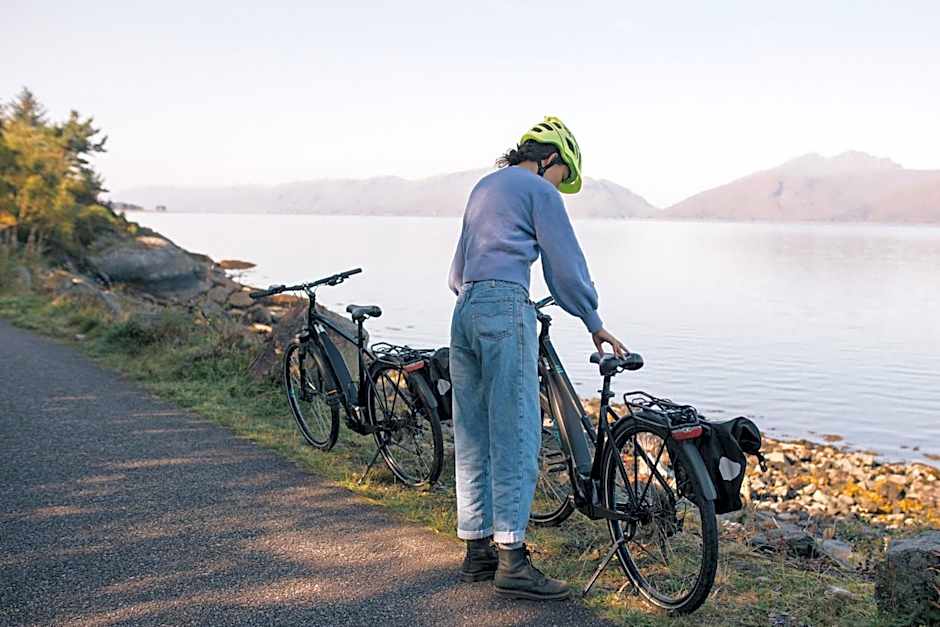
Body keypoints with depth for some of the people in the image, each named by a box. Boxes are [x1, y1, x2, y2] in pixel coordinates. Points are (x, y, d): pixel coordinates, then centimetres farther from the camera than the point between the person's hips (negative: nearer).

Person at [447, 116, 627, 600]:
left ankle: (477, 551, 16)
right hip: (506, 310, -9)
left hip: (464, 311, 9)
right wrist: (595, 323, 8)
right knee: (515, 437, -7)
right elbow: (565, 265, -2)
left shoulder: (485, 186, 25)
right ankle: (512, 561, -7)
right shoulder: (538, 190, 0)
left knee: (473, 439, 10)